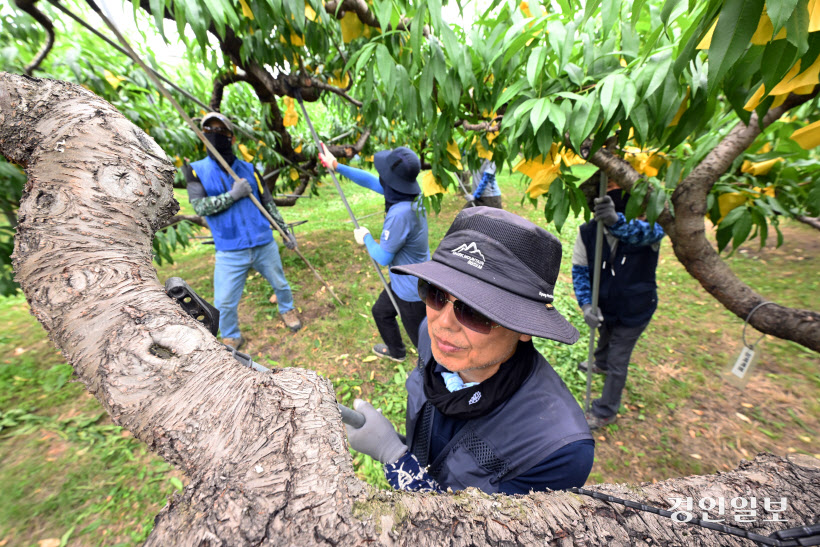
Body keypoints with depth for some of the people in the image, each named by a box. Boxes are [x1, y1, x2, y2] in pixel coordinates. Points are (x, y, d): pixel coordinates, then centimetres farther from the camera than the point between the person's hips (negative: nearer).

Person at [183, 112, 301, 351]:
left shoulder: (249, 169, 6)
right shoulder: (196, 170, 2)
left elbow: (268, 203, 9)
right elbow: (199, 206, -10)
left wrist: (285, 231, 6)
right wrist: (233, 195, -17)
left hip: (264, 245, 2)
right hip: (230, 252, -1)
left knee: (280, 284, 16)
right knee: (224, 303, 4)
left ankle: (287, 310, 46)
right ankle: (231, 338, 30)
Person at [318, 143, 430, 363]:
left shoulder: (400, 213, -35)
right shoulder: (408, 194, -7)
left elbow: (383, 257, -23)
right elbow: (371, 181, 6)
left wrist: (366, 238, -5)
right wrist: (337, 166, 11)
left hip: (412, 291, -10)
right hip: (402, 282, 10)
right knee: (381, 312, 31)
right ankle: (396, 351, 56)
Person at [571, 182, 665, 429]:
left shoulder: (650, 226, -23)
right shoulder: (588, 231, -17)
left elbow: (644, 232, -49)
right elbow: (579, 269, -11)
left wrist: (617, 221, -70)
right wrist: (586, 304, -21)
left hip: (634, 309, -3)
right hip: (604, 304, 3)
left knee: (617, 361, 10)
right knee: (604, 339, 32)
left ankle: (606, 411, 33)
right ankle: (601, 364, 67)